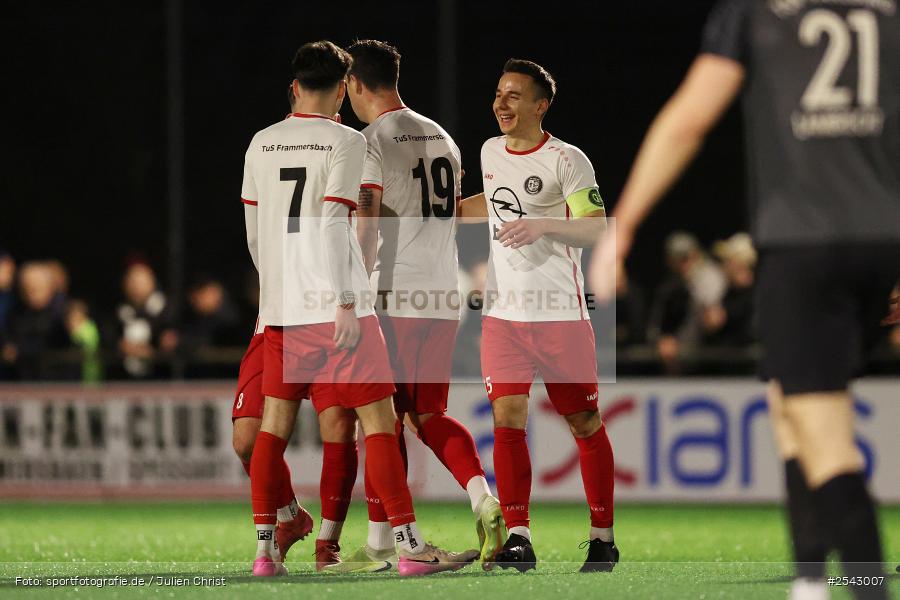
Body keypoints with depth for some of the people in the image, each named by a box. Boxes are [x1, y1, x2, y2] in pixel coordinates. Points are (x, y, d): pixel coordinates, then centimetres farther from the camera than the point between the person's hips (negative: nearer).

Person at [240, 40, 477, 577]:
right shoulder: (345, 141, -5)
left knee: (276, 423, 10)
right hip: (335, 305, -5)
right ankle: (411, 546, -5)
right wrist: (345, 305, -14)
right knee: (379, 418, -3)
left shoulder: (262, 144, 10)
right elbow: (332, 226, -14)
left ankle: (265, 548, 7)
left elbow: (253, 232, 14)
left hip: (280, 308, 5)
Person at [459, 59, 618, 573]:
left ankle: (603, 536, 15)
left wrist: (544, 225, -25)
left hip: (560, 313, -4)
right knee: (507, 419, -9)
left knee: (585, 423, 3)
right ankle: (518, 538, -6)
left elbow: (597, 228, -11)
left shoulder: (568, 161, -7)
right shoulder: (491, 153, 12)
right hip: (503, 313, 4)